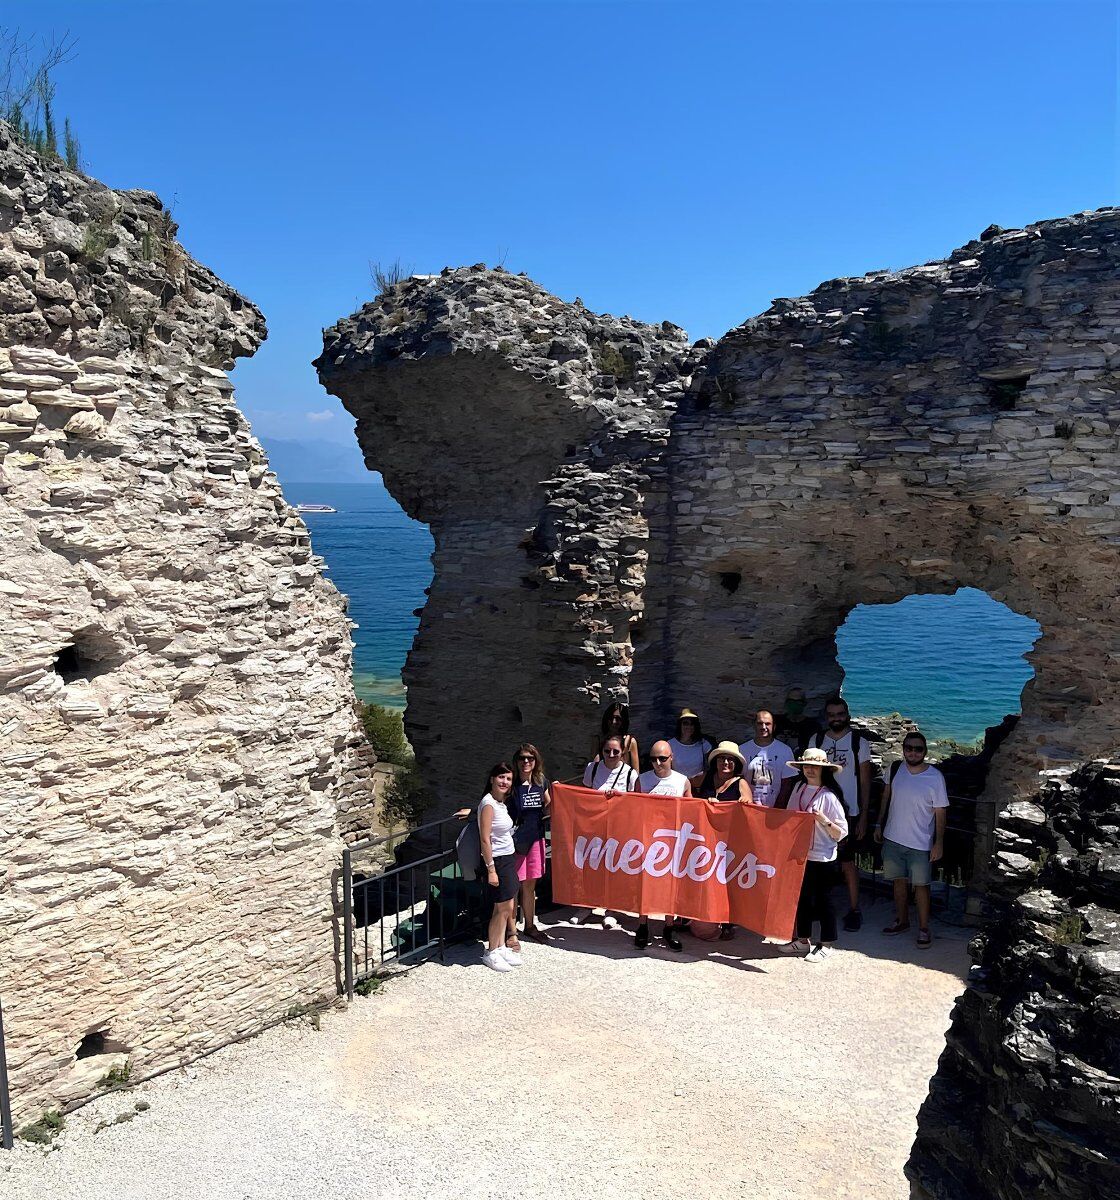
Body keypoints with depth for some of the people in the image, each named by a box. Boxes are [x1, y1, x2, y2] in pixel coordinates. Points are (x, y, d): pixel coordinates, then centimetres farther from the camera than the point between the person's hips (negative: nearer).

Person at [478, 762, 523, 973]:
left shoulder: (502, 803, 10)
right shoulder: (488, 804, -17)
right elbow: (485, 839, -19)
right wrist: (491, 869, -19)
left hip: (509, 859, 8)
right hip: (497, 861, -8)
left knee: (508, 907, 13)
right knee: (502, 909, -1)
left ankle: (501, 947, 25)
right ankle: (491, 952, 13)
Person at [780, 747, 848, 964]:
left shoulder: (829, 796, -15)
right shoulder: (799, 787, 2)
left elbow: (841, 833, -13)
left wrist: (824, 821, -29)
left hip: (822, 858, -6)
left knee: (822, 900, 7)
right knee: (801, 898, 16)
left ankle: (826, 945, 21)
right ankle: (803, 940, 31)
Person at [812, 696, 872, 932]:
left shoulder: (859, 742, -2)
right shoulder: (816, 740, 5)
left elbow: (865, 781, -1)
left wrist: (863, 815, -5)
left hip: (848, 812, -3)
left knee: (847, 861, 0)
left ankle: (854, 910, 12)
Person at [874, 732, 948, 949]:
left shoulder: (935, 777, -15)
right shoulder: (895, 769, -4)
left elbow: (940, 812, -9)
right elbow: (886, 797, 10)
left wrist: (939, 843, -9)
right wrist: (879, 824, 11)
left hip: (920, 843, -4)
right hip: (893, 838, 4)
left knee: (920, 885, 6)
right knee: (899, 881, 16)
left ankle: (924, 928, 20)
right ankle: (902, 921, 32)